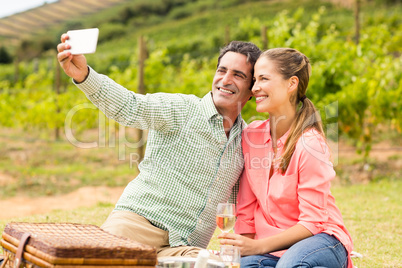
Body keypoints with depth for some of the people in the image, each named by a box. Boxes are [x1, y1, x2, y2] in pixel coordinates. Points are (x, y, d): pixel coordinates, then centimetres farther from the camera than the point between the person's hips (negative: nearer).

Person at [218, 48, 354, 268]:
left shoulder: (309, 144, -16)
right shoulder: (251, 135, 1)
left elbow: (312, 222, -15)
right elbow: (246, 208, 7)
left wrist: (258, 246, -22)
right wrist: (242, 246, -5)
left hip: (319, 239, -2)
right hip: (273, 247, 3)